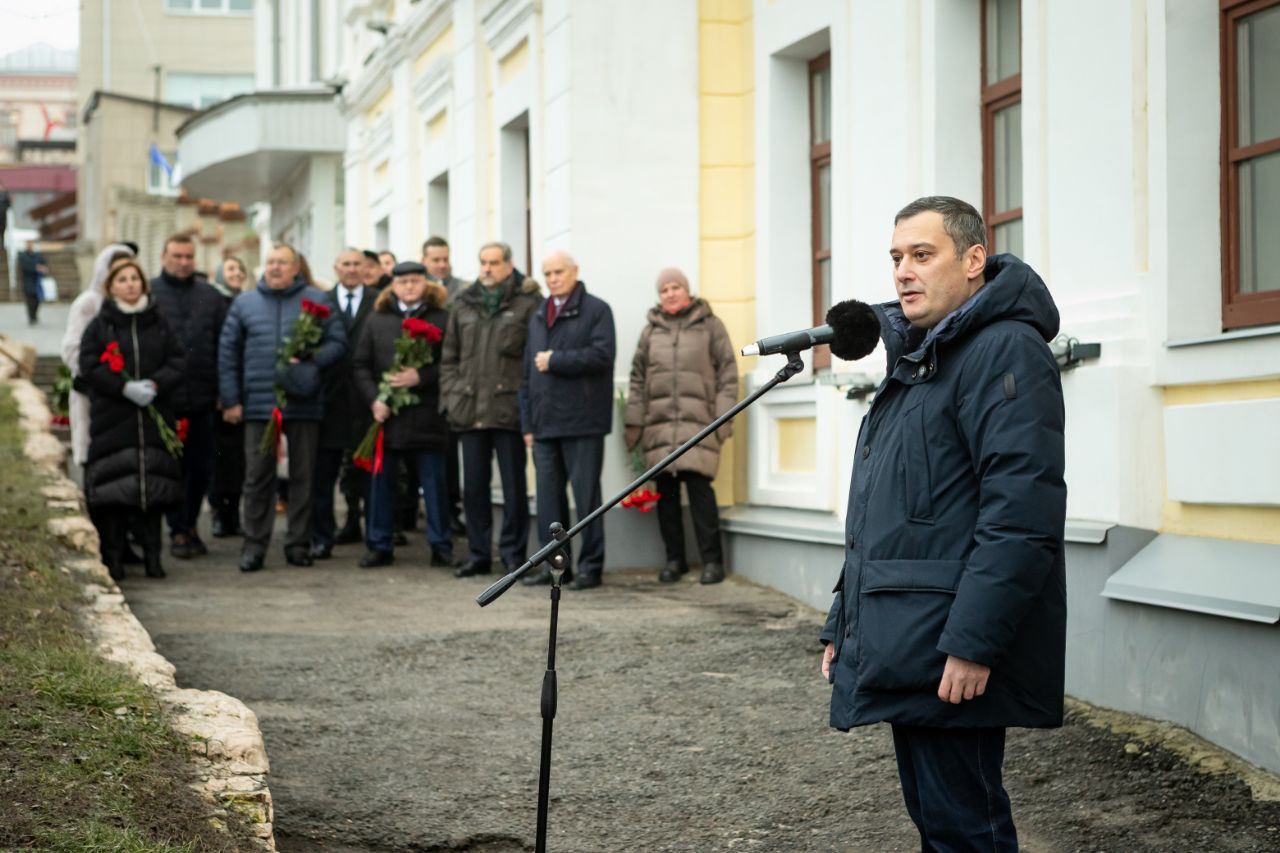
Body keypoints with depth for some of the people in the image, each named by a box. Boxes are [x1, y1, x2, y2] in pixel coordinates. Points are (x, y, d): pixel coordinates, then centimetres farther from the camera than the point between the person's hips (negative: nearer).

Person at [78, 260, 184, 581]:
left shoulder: (159, 324, 11)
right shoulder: (99, 326, 4)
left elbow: (177, 362, 6)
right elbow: (89, 367, -4)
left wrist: (154, 385, -12)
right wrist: (125, 388, -15)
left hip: (155, 417, 2)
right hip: (112, 419, -2)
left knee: (154, 489, 1)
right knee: (115, 492, -5)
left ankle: (153, 556, 8)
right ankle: (113, 557, 2)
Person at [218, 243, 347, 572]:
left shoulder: (315, 300, 7)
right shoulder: (244, 303, 9)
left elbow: (338, 342, 6)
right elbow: (228, 353, 9)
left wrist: (311, 359, -12)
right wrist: (230, 400, 2)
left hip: (304, 404, 0)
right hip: (259, 405, 0)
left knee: (303, 476, 4)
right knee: (258, 477, 0)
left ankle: (299, 544, 12)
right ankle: (254, 545, 6)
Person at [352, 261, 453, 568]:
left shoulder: (441, 318, 2)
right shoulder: (378, 319, 10)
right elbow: (360, 365, 8)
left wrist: (421, 377, -17)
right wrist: (374, 399, -5)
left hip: (427, 416, -2)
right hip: (386, 415, 3)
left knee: (434, 483, 2)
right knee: (381, 482, 6)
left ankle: (441, 546, 10)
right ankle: (380, 546, 15)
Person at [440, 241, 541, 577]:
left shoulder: (528, 303, -2)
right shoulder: (464, 305, 14)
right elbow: (449, 357, 18)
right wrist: (450, 397, 8)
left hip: (509, 410, -5)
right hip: (470, 411, 5)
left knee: (514, 487, 1)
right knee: (473, 487, 9)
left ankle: (514, 555, 9)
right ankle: (479, 554, 18)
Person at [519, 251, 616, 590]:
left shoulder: (596, 310, 0)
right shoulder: (538, 317, 21)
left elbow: (602, 354, -15)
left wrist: (555, 361, -12)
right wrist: (528, 422, 14)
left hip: (582, 421, -6)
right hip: (545, 422, 6)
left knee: (586, 495, -3)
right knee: (549, 496, 7)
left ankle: (591, 565, 2)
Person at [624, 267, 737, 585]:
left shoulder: (709, 326, 7)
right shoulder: (651, 331, 17)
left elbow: (727, 373, 5)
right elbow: (637, 379, 18)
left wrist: (724, 416, -4)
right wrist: (634, 422, 11)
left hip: (698, 421, -4)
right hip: (659, 423, 4)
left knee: (699, 486, -12)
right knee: (665, 491, 4)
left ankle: (712, 559, -6)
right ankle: (674, 558, 14)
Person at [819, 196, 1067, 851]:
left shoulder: (1006, 350, -11)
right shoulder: (915, 359, 21)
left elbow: (1021, 512, -21)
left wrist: (972, 643, -25)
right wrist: (843, 624, 22)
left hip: (952, 662, -10)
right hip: (905, 652, 10)